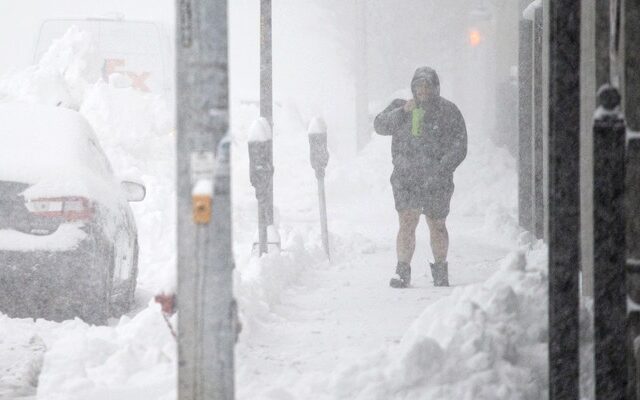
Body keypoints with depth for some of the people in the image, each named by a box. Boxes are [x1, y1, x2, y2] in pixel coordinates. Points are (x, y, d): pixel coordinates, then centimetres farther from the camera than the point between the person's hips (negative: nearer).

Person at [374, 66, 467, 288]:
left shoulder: (448, 112, 0)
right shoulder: (400, 107, 9)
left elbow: (458, 148, -5)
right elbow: (380, 126, -1)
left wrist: (440, 171, -16)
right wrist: (402, 112, -16)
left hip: (437, 181, -1)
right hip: (405, 179, 1)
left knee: (437, 226, 10)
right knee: (407, 224, -12)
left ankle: (440, 270, 27)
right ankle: (402, 271, -8)